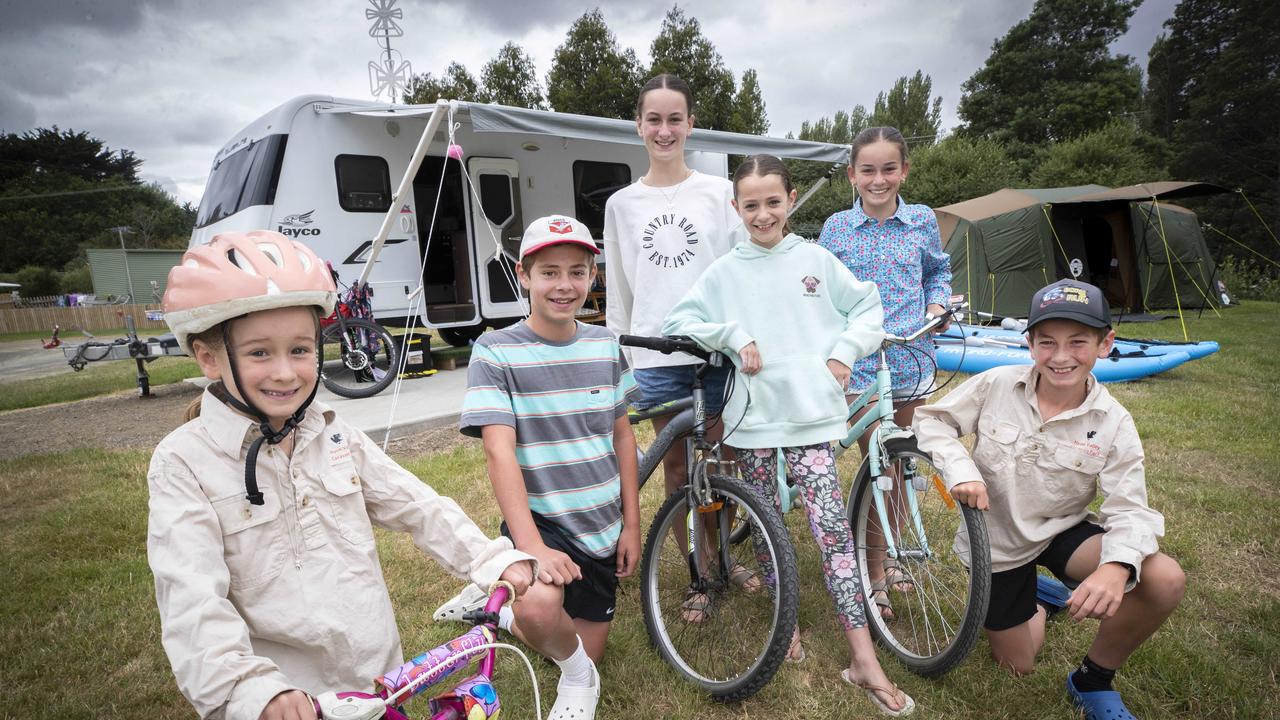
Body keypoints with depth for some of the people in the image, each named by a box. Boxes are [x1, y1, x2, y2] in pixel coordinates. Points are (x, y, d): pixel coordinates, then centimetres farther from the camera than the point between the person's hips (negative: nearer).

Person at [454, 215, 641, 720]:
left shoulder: (604, 346, 1)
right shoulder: (496, 352, -13)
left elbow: (622, 436, 7)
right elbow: (500, 453, -20)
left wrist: (631, 523, 4)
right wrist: (532, 546, -29)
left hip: (601, 527, 5)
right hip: (541, 521, -4)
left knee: (583, 656, 11)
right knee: (540, 608, -36)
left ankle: (501, 610, 37)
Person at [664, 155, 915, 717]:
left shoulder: (815, 259, 5)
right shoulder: (725, 272, 4)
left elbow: (866, 307, 13)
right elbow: (678, 322, 2)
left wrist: (844, 353, -1)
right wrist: (735, 337, -9)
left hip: (811, 413, -1)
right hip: (753, 415, 1)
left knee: (831, 527, -5)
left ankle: (864, 659, 4)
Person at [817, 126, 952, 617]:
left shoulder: (923, 221, 6)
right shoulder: (836, 228, 1)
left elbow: (938, 270, 21)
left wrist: (937, 303, 1)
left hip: (911, 359, 3)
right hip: (858, 362, -2)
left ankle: (890, 553, 33)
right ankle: (875, 576, 11)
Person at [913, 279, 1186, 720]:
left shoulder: (1113, 424, -15)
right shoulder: (996, 385, -18)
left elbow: (1129, 509, -20)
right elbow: (931, 420, -9)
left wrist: (1117, 566, -41)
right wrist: (961, 469, -27)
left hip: (1064, 530, 1)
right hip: (1000, 539, -1)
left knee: (1166, 581, -27)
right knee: (1017, 665, 7)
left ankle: (1092, 681, 0)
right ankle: (1036, 601, 43)